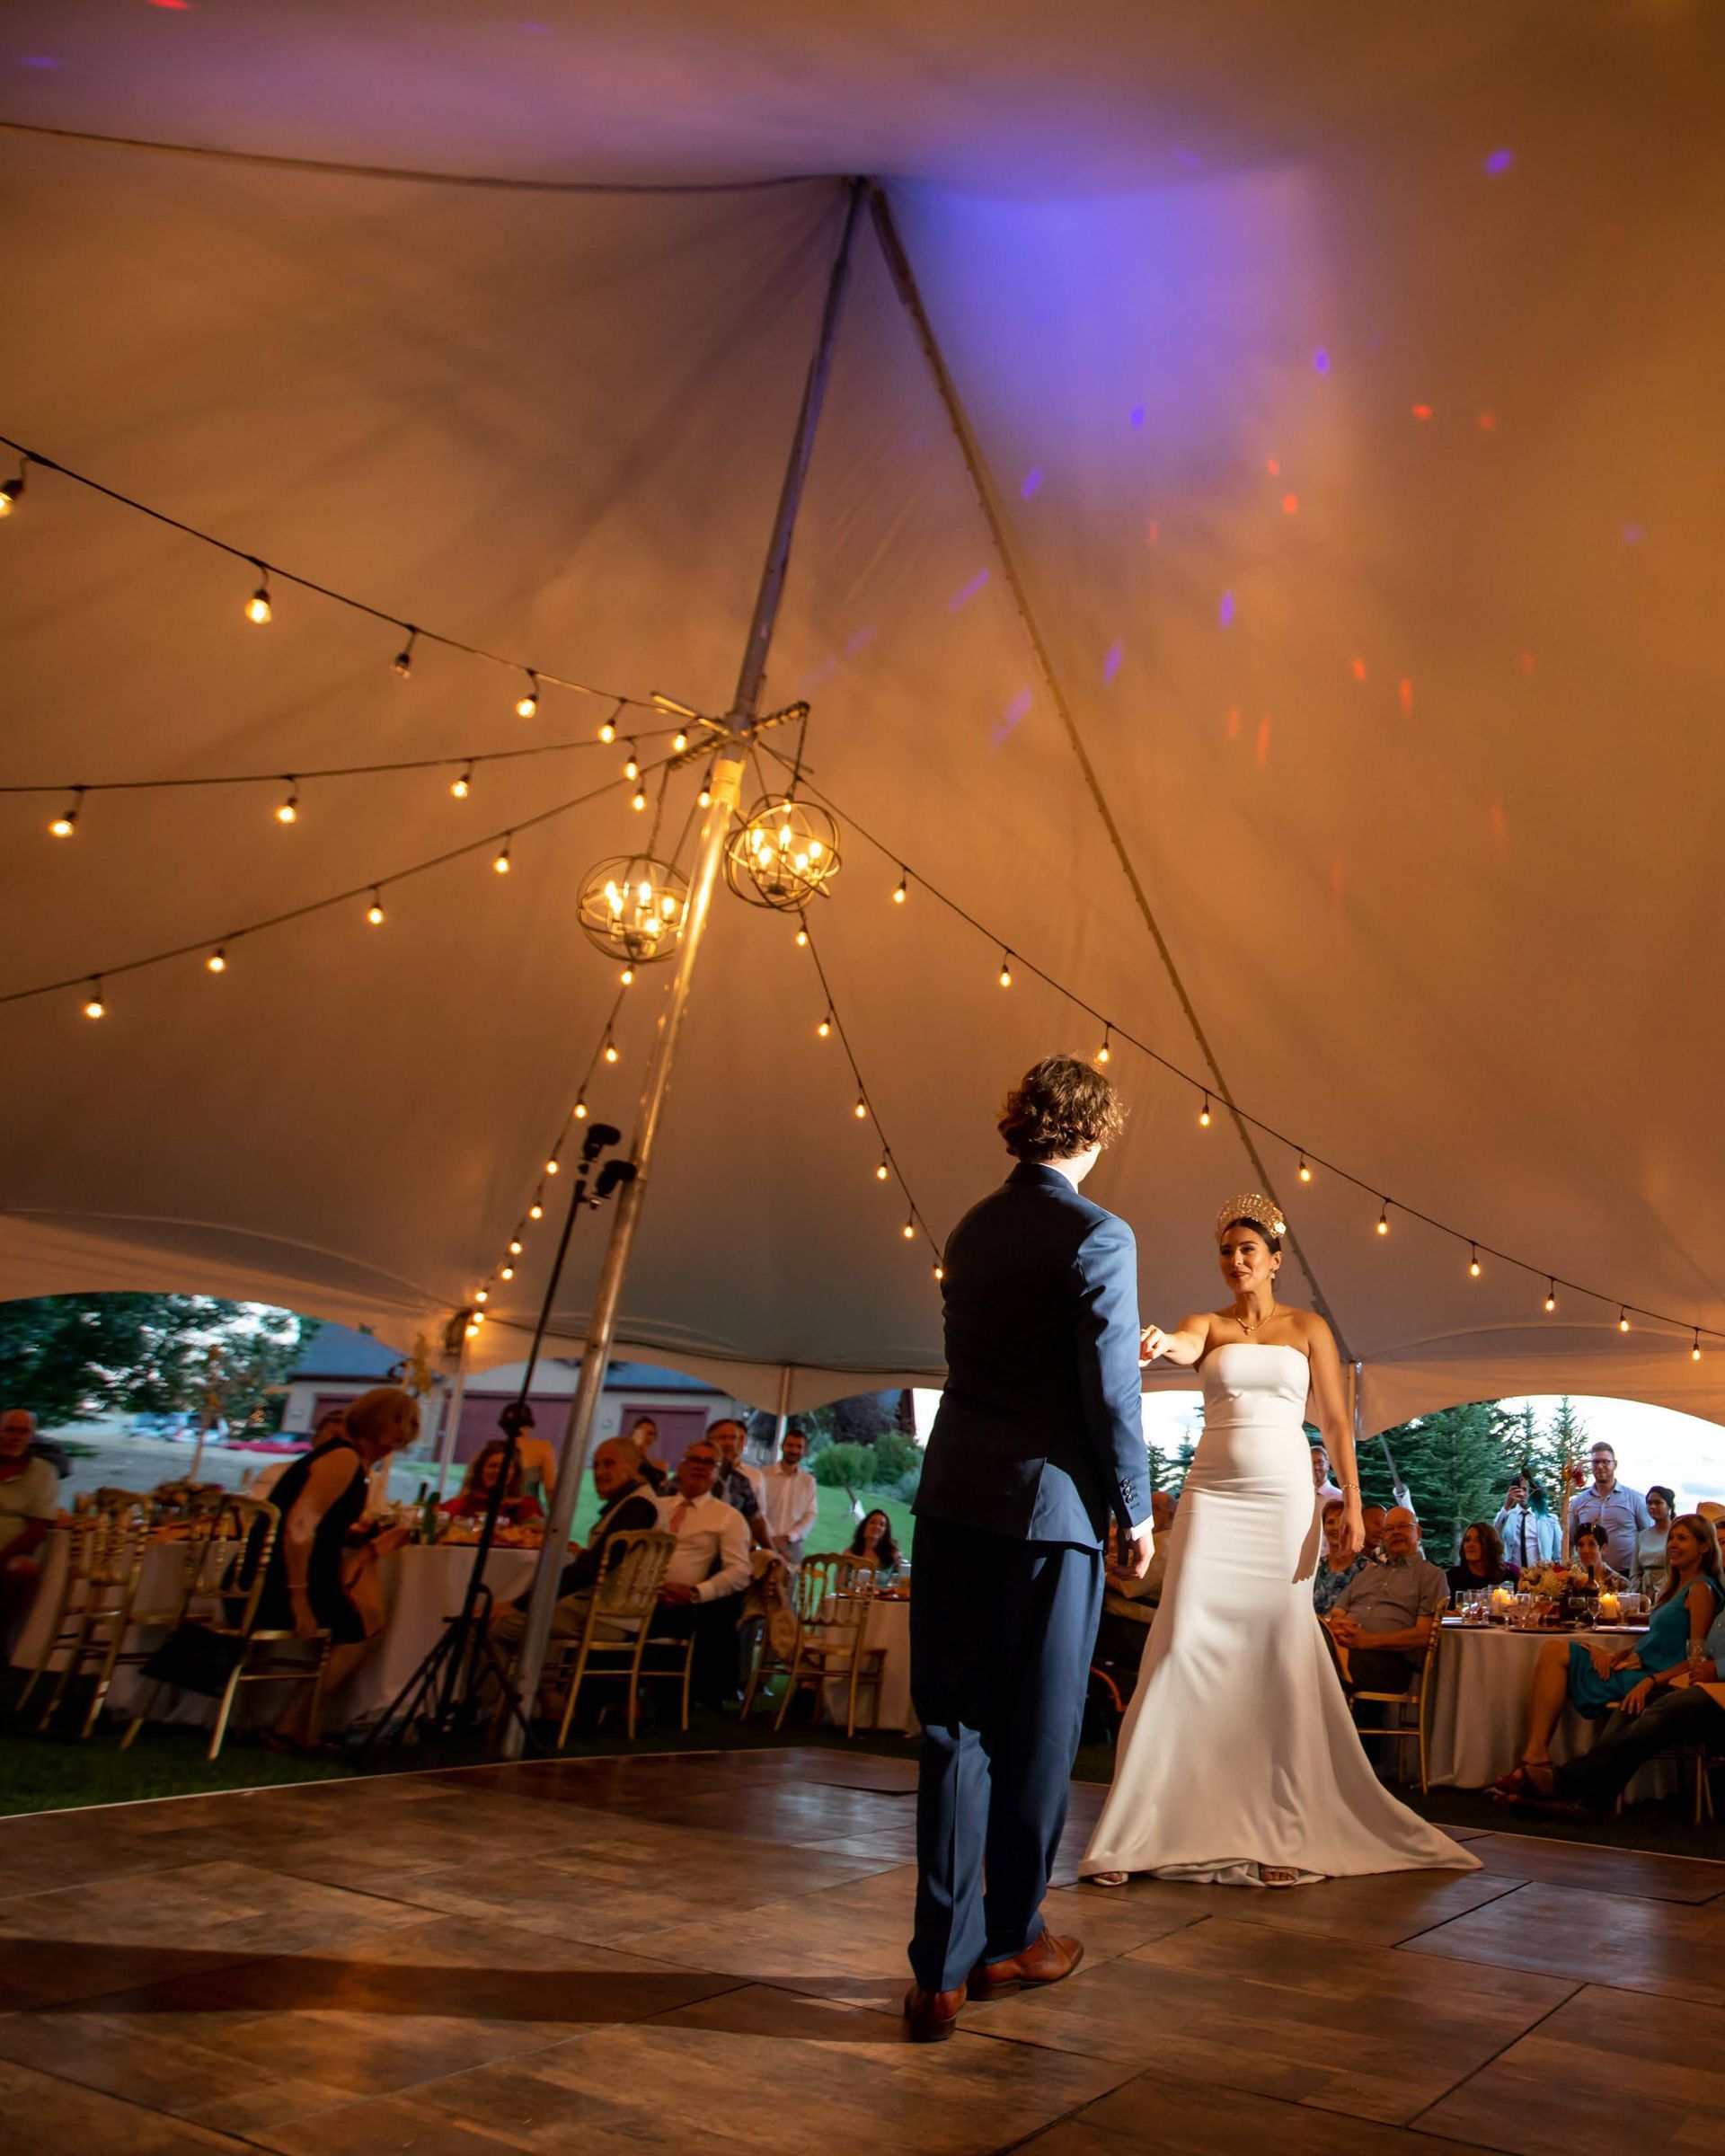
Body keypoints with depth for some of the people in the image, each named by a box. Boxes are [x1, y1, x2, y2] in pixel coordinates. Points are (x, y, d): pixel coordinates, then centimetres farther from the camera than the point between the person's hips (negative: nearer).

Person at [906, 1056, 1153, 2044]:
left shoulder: (973, 1230, 11)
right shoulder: (1098, 1236, -10)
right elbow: (1111, 1390, -13)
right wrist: (1135, 1510, -1)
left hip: (953, 1496, 5)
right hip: (1049, 1501, -5)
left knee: (953, 1723, 9)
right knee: (1038, 1729, 11)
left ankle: (943, 1968, 11)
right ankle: (1009, 1940, 26)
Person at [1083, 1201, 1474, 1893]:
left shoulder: (1308, 1328, 9)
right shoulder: (1208, 1324, 7)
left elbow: (1336, 1423, 6)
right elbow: (1185, 1346, -17)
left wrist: (1352, 1506, -3)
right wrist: (1160, 1344, -41)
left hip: (1284, 1497, 0)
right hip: (1213, 1495, 0)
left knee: (1279, 1652, 1)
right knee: (1186, 1646, -5)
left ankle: (1282, 1834, 11)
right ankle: (1138, 1832, 1)